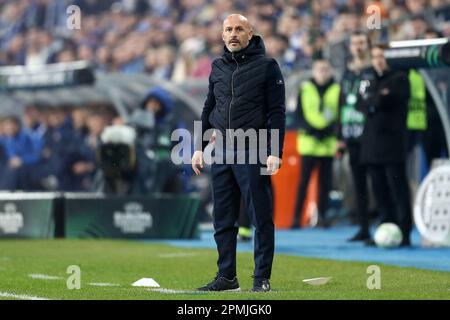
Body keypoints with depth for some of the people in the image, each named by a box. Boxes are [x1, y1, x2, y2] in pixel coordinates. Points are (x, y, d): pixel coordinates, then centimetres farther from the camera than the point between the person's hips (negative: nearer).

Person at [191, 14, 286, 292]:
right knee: (223, 220, 8)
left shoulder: (266, 66, -1)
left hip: (254, 153, -5)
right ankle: (227, 276, 15)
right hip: (221, 153, 5)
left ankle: (262, 278, 1)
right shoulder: (218, 68, 14)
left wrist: (275, 152, -12)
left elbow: (277, 112, -5)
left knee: (262, 219, -3)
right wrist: (199, 148, 14)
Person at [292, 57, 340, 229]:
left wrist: (329, 130, -12)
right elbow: (299, 113, 4)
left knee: (325, 182, 3)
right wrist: (310, 130, -9)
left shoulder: (337, 89, 4)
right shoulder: (305, 88, 5)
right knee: (304, 180, -3)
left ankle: (322, 216, 10)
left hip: (328, 142, 1)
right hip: (309, 141, -1)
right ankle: (297, 216, -1)